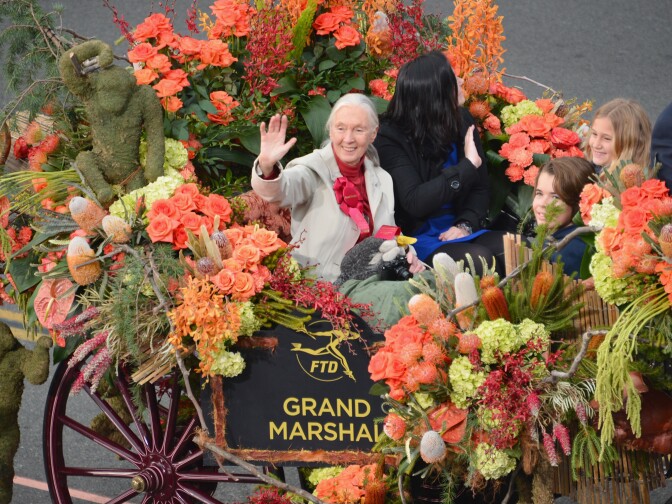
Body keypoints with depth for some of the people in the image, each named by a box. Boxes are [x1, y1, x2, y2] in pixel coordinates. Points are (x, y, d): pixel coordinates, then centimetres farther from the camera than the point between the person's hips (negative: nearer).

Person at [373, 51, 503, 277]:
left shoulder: (462, 122, 6)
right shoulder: (390, 138, -12)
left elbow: (481, 187, 9)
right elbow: (414, 202, -23)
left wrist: (466, 224, -10)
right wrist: (467, 165, -23)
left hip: (457, 231, 5)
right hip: (417, 238, -5)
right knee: (479, 259, -32)